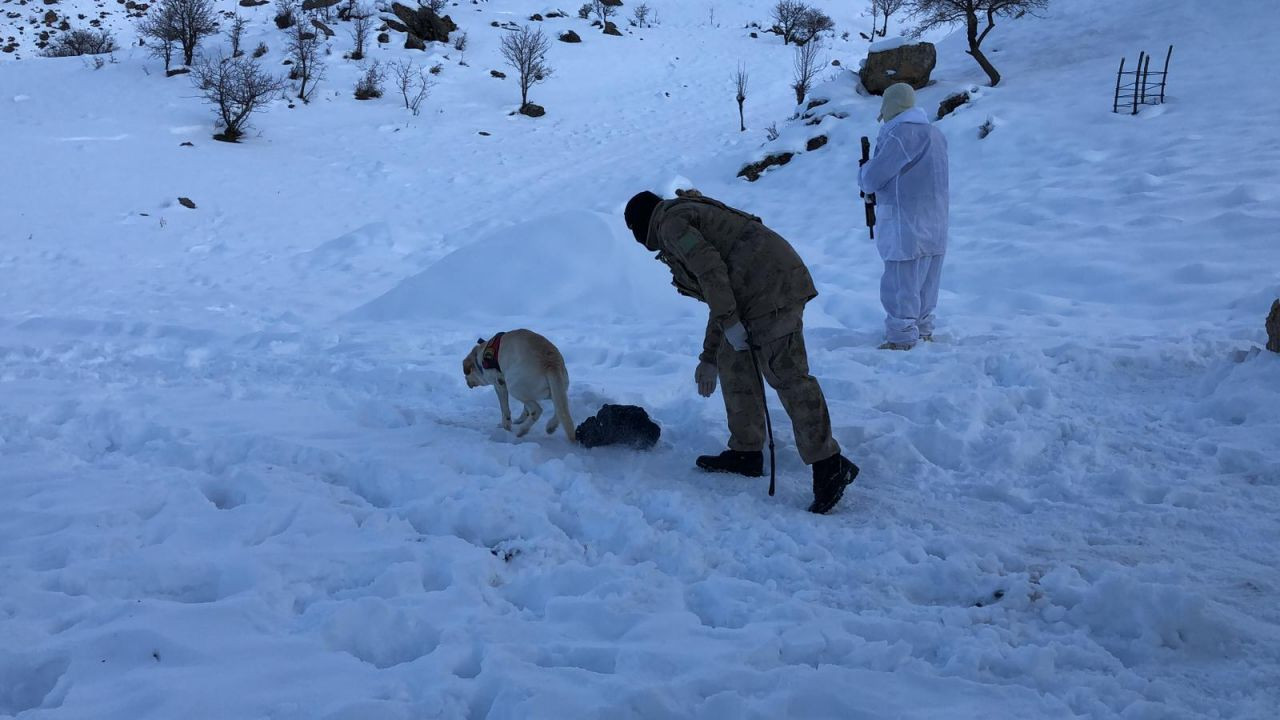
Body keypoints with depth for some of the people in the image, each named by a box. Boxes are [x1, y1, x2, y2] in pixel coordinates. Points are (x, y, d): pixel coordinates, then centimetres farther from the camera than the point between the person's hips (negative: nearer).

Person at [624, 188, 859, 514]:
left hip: (770, 285, -10)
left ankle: (829, 466, -12)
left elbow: (710, 268, -15)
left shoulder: (671, 222, 2)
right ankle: (746, 452, 23)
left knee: (786, 373, -12)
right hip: (758, 289, 10)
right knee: (733, 361, 17)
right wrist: (708, 358, 35)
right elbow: (721, 297, 32)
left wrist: (729, 322, -14)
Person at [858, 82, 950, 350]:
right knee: (924, 286, 17)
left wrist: (864, 172, 10)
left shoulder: (900, 135, -14)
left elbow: (871, 178, -12)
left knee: (900, 286, -4)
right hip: (934, 226, 9)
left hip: (906, 226, -9)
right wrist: (873, 179, 13)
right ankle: (923, 332, 26)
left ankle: (902, 341, -3)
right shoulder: (935, 134, 15)